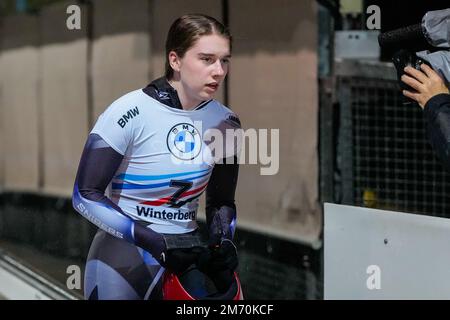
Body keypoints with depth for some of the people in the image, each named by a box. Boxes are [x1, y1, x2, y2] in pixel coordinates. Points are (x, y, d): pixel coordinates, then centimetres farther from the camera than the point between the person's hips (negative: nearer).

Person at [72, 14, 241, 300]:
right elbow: (86, 196, -16)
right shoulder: (130, 113, -16)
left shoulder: (225, 123, -1)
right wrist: (157, 243, -23)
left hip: (185, 256, 4)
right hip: (123, 255, -4)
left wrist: (223, 243, -10)